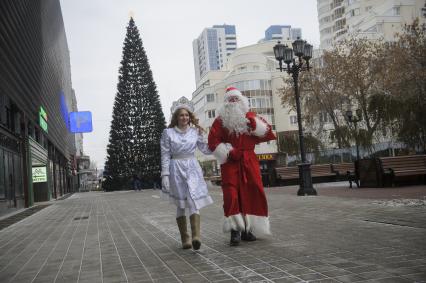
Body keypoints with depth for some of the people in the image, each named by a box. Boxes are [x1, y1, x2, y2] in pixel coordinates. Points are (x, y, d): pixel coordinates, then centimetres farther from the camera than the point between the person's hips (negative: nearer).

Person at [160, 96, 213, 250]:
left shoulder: (195, 131, 7)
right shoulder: (168, 133, 0)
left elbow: (206, 149, 9)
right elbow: (165, 155, -1)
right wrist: (165, 175, -6)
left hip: (192, 168, 1)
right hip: (176, 169, -1)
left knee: (193, 201, -14)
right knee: (181, 205, 5)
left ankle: (196, 236, -24)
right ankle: (185, 238, 15)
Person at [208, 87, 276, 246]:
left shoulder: (250, 117, 13)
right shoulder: (221, 120, 6)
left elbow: (267, 133, 5)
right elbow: (213, 142, -3)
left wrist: (255, 124, -10)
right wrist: (229, 153, -11)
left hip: (249, 162, 3)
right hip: (230, 162, -3)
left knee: (252, 193, 1)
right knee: (231, 194, -11)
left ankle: (246, 229, 12)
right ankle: (235, 230, -9)